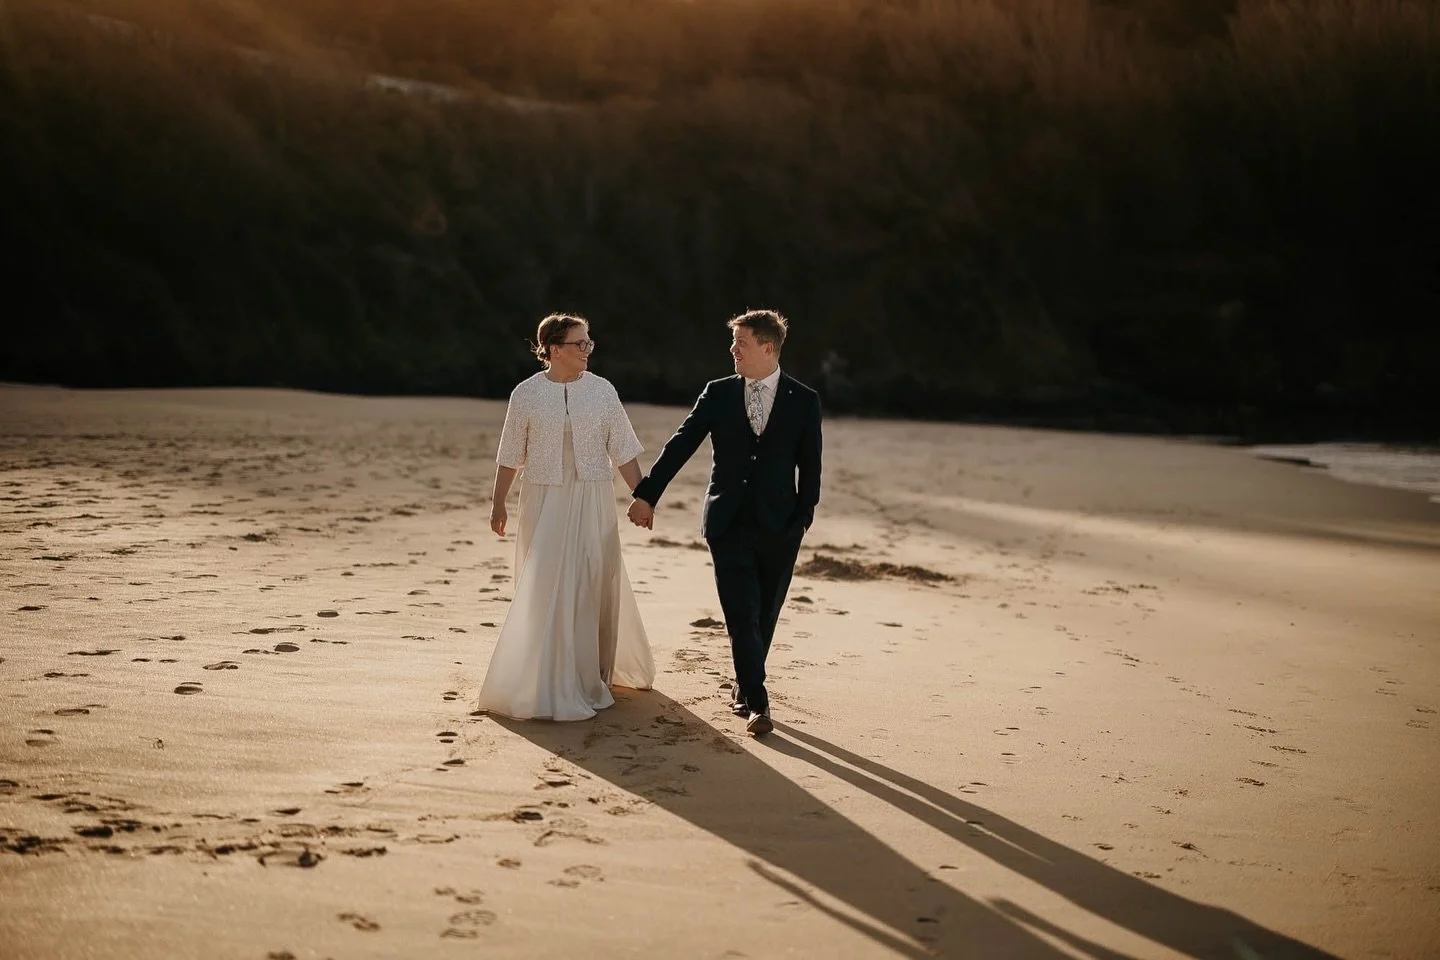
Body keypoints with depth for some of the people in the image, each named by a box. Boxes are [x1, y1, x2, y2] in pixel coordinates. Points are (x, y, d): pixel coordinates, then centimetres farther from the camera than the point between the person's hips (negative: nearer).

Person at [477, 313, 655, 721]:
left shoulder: (601, 390, -1)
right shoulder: (527, 394, -3)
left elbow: (623, 452, 1)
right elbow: (510, 456, 4)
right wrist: (498, 503, 5)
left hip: (592, 502, 1)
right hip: (544, 501, -1)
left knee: (592, 587, 7)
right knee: (543, 588, 0)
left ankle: (592, 672, 26)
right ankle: (544, 682, 12)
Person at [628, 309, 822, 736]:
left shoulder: (803, 400, 0)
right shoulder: (718, 394, 4)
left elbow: (810, 465, 4)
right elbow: (681, 444, 2)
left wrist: (803, 517, -2)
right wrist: (647, 494, -4)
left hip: (778, 526, 0)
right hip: (729, 523, 0)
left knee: (764, 616, 9)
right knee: (741, 614, -8)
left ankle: (745, 689, 27)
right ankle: (757, 702, -6)